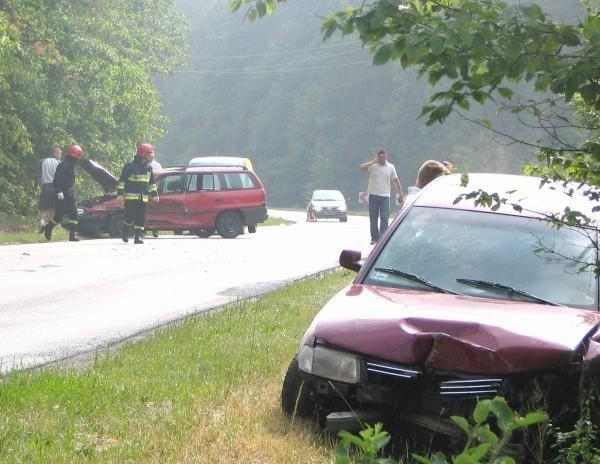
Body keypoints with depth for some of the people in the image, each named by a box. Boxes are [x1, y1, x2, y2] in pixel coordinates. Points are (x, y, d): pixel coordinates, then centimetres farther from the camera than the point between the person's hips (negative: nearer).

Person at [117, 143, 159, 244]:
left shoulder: (148, 167, 13)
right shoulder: (130, 166, -7)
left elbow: (151, 182, 24)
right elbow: (121, 180, -6)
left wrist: (155, 194, 18)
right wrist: (120, 194, -10)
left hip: (143, 198, 6)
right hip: (131, 197, -6)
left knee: (141, 218, 0)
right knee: (130, 217, -9)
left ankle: (138, 237, 5)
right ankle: (125, 234, 14)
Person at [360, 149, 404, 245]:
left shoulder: (391, 167, 5)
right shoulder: (373, 166, 0)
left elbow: (396, 181, 9)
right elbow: (362, 167, -18)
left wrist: (400, 195, 8)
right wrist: (374, 161, -15)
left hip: (385, 196, 0)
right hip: (373, 195, 0)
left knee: (384, 218, -7)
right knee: (373, 218, 5)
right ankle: (374, 238, 15)